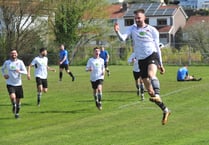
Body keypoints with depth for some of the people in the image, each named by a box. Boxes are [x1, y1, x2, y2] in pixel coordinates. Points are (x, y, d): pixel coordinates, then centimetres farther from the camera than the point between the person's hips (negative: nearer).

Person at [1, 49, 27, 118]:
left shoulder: (20, 62, -3)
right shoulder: (7, 62, 1)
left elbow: (25, 72, -7)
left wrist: (19, 71, -27)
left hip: (18, 84, 1)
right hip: (10, 84, -1)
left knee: (18, 99, 7)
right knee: (12, 97, -25)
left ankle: (17, 113, 28)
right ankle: (14, 106, 5)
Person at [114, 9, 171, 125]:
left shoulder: (152, 30, 3)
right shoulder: (132, 28, 9)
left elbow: (157, 47, 9)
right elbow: (123, 38, -7)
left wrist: (161, 64, 11)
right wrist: (117, 32, -29)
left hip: (152, 56, -3)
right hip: (141, 60, 4)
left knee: (151, 74, -39)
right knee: (149, 90, 3)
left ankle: (157, 96, -52)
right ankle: (165, 110, 15)